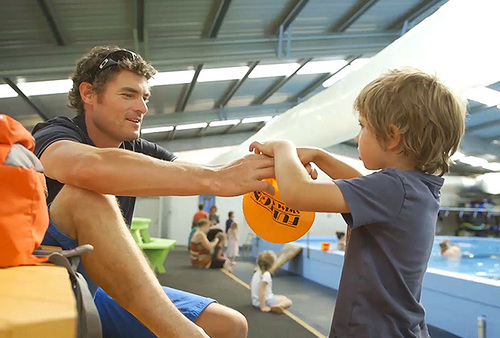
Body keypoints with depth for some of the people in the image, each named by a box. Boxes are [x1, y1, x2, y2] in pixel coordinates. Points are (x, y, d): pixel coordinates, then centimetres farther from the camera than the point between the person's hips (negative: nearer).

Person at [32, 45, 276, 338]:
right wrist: (215, 179, -41)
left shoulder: (138, 151, 6)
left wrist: (268, 167, -26)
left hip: (105, 289, 5)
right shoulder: (54, 134, -13)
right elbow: (89, 167, -38)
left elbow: (201, 175, -6)